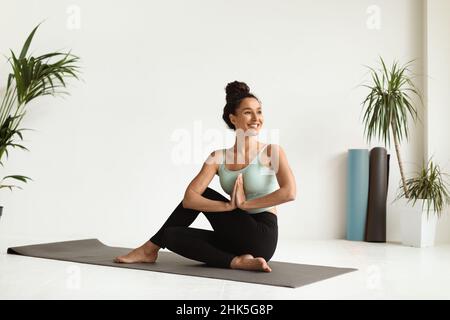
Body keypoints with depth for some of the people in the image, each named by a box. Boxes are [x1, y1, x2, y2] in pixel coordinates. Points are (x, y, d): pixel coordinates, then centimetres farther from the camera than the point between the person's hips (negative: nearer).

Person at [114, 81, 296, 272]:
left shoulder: (271, 151, -5)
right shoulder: (219, 157, 3)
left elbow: (289, 192, -22)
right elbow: (189, 199, -8)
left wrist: (245, 203, -17)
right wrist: (228, 206, -20)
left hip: (260, 239, -5)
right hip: (235, 238, 5)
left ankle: (151, 248, 4)